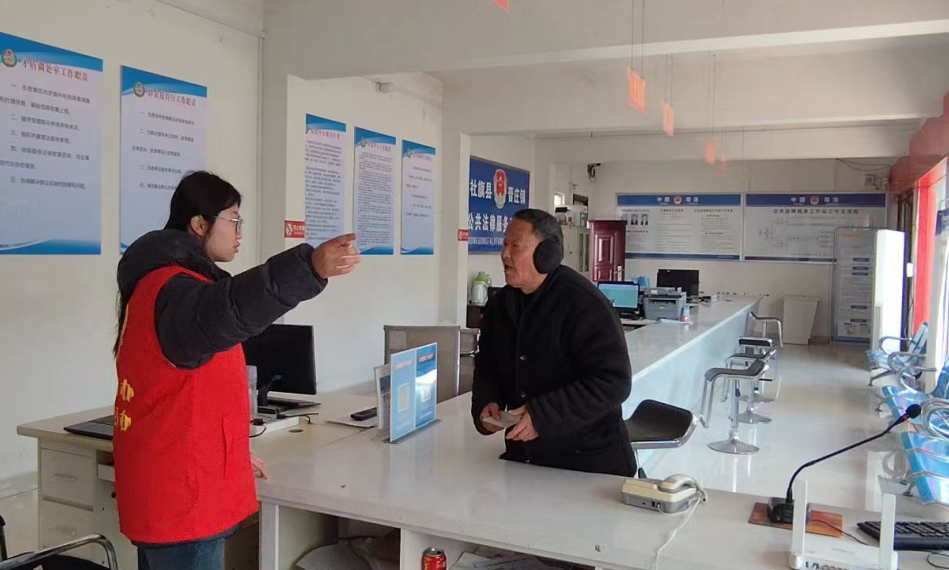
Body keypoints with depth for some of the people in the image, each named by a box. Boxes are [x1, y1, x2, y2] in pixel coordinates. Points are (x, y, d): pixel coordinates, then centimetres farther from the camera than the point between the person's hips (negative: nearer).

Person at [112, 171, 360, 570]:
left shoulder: (161, 283, 15)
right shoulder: (173, 291, -19)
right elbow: (224, 312, -44)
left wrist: (232, 451, 21)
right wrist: (311, 267, -56)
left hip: (164, 490, 10)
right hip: (180, 498, -10)